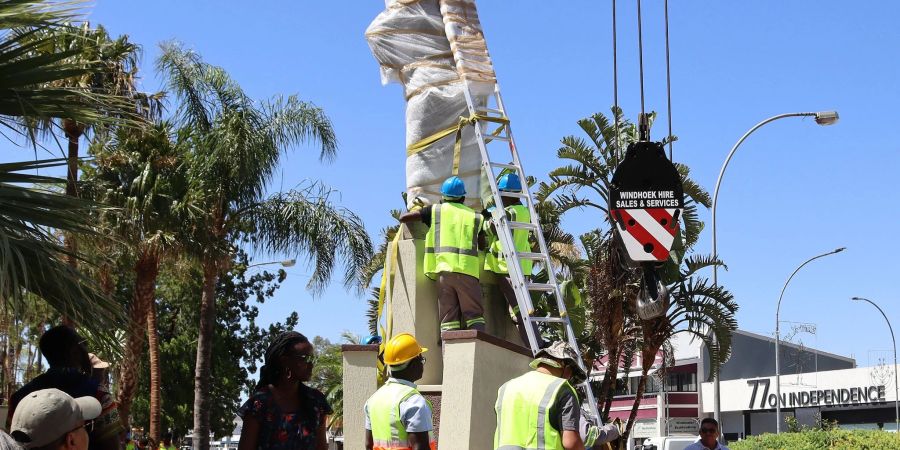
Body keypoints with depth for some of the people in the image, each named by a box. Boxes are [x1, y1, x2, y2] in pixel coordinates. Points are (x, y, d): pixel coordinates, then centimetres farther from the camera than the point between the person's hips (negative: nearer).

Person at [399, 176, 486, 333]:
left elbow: (403, 218, 15)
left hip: (444, 269, 0)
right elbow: (482, 245, 27)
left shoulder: (436, 210, 15)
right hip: (468, 271, 0)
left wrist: (416, 210, 37)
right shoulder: (475, 216, 18)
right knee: (474, 315, 0)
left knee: (449, 317, 0)